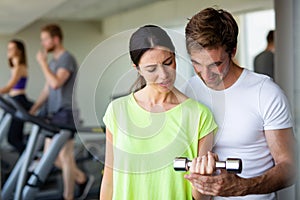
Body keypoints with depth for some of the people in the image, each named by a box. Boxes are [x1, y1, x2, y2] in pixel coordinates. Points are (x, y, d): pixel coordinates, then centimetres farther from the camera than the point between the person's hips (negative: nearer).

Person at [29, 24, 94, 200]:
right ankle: (83, 179, 24)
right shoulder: (53, 62, 16)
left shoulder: (67, 59, -11)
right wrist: (34, 109, 11)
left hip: (65, 114, -9)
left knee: (64, 156, -3)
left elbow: (56, 83, -24)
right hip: (53, 114, 9)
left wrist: (42, 62, -14)